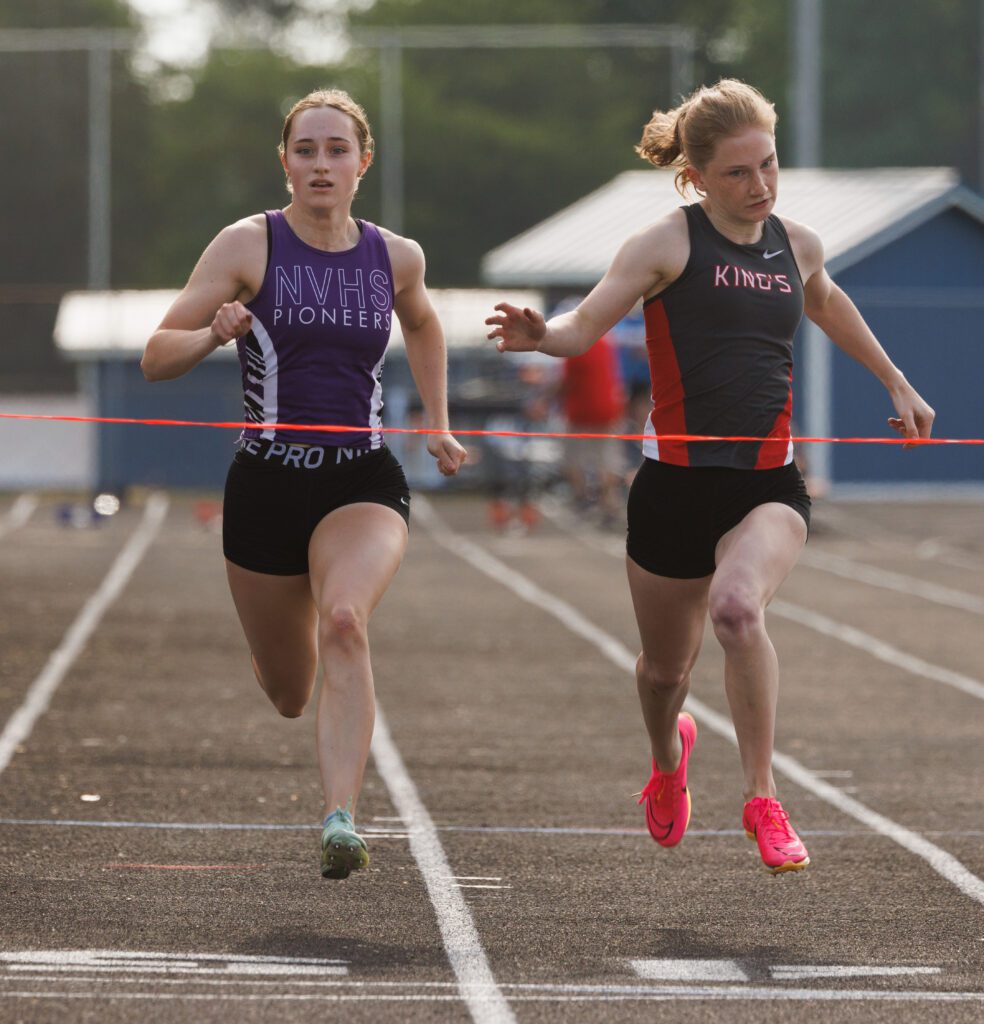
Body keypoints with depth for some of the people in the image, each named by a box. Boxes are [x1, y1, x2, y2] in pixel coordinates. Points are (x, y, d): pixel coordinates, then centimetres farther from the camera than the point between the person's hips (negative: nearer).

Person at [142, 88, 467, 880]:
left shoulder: (396, 258, 3)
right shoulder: (248, 246, -5)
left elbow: (423, 324, 28)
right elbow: (157, 357, -8)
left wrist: (439, 425, 21)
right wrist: (213, 333, -28)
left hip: (364, 482, 0)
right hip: (267, 483, 0)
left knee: (345, 621, -31)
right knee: (288, 694, 13)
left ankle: (342, 819, -38)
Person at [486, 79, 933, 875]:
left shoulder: (797, 246, 8)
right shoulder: (670, 244, -6)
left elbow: (825, 303, 31)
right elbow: (585, 327, -11)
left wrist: (896, 382, 36)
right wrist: (540, 335, -33)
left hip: (770, 485, 1)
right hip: (677, 483, -1)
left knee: (737, 608, -31)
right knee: (665, 670, 13)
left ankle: (763, 796, -19)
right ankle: (668, 755, 50)